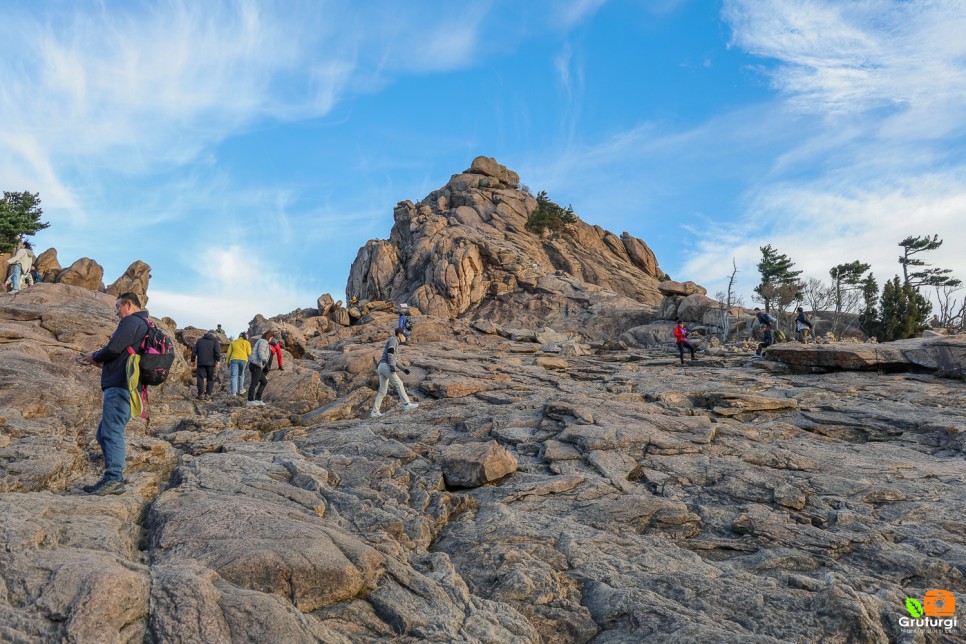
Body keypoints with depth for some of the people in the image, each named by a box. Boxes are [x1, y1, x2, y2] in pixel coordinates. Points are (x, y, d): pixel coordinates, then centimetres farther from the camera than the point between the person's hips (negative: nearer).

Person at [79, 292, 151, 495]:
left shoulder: (130, 321, -5)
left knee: (112, 431, -12)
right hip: (130, 387, 10)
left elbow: (113, 348, -16)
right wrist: (101, 362, 21)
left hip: (119, 385, -10)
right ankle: (114, 478, 11)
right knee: (105, 433, 12)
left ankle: (113, 479, -15)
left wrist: (95, 356, 3)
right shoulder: (145, 325, 26)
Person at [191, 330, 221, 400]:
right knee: (210, 379, 6)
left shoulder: (200, 340, 17)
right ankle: (208, 395, -1)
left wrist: (193, 360, 18)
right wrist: (218, 360, -10)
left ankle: (201, 394, -2)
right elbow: (217, 351, -10)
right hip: (211, 363, -2)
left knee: (200, 378, 5)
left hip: (201, 362, 2)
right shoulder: (215, 340, 7)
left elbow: (194, 350, 12)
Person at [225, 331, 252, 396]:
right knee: (241, 375, 17)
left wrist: (228, 362, 16)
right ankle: (240, 389, 20)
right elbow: (249, 353, 3)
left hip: (234, 359, 1)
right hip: (243, 360, -1)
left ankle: (234, 391, -12)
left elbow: (229, 353, 13)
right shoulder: (247, 343, 11)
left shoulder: (233, 342, 17)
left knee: (234, 375, -3)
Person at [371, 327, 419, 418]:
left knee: (383, 391, 7)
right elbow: (390, 352, -14)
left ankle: (375, 412, 5)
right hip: (385, 366, -10)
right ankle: (406, 404, -17)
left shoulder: (396, 344, 30)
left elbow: (394, 359, 33)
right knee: (399, 384, -12)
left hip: (381, 368, 10)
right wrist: (392, 366, -24)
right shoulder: (393, 339, 1)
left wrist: (403, 369, 27)